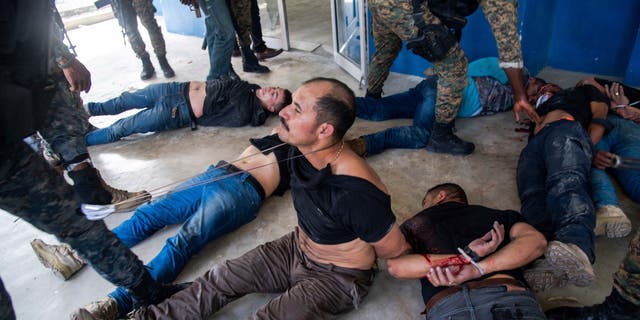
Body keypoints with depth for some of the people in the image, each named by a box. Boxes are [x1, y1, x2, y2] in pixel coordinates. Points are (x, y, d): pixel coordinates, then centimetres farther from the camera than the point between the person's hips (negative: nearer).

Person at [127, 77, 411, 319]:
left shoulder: (357, 194, -38)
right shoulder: (300, 151, -14)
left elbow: (396, 252, -21)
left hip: (338, 277, -6)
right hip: (296, 249, 7)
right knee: (222, 277, 4)